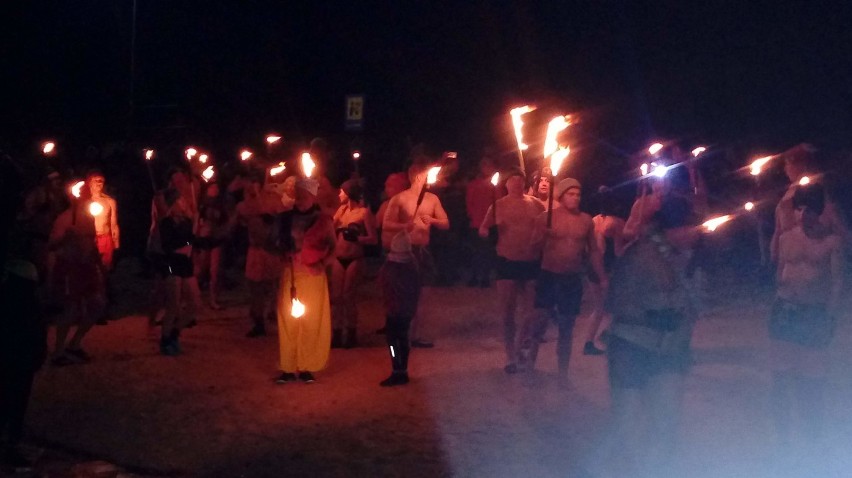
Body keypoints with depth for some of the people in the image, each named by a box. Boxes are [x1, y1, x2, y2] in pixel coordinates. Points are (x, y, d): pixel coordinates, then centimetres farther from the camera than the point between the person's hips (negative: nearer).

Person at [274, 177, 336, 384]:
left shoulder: (323, 220, 0)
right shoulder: (286, 218, 7)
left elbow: (333, 247, 2)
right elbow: (278, 244, 15)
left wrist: (322, 263, -14)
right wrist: (284, 255, -6)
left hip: (313, 276, -2)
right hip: (290, 275, 2)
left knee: (312, 322, 1)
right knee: (288, 321, 1)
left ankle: (307, 367, 9)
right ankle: (288, 367, 7)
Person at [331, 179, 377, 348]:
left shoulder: (364, 212, -7)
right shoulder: (341, 210, 11)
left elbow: (373, 238, -12)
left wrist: (356, 237, -24)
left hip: (354, 260, -6)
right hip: (338, 259, 6)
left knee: (348, 297, -3)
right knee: (336, 297, 4)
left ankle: (352, 335, 9)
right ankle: (336, 335, 12)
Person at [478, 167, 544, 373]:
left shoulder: (536, 204, 3)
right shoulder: (498, 205, 1)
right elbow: (483, 230, 3)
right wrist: (484, 232, -20)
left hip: (532, 262, 1)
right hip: (507, 262, -1)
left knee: (531, 312, 7)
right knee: (508, 312, 4)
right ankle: (511, 357, 15)